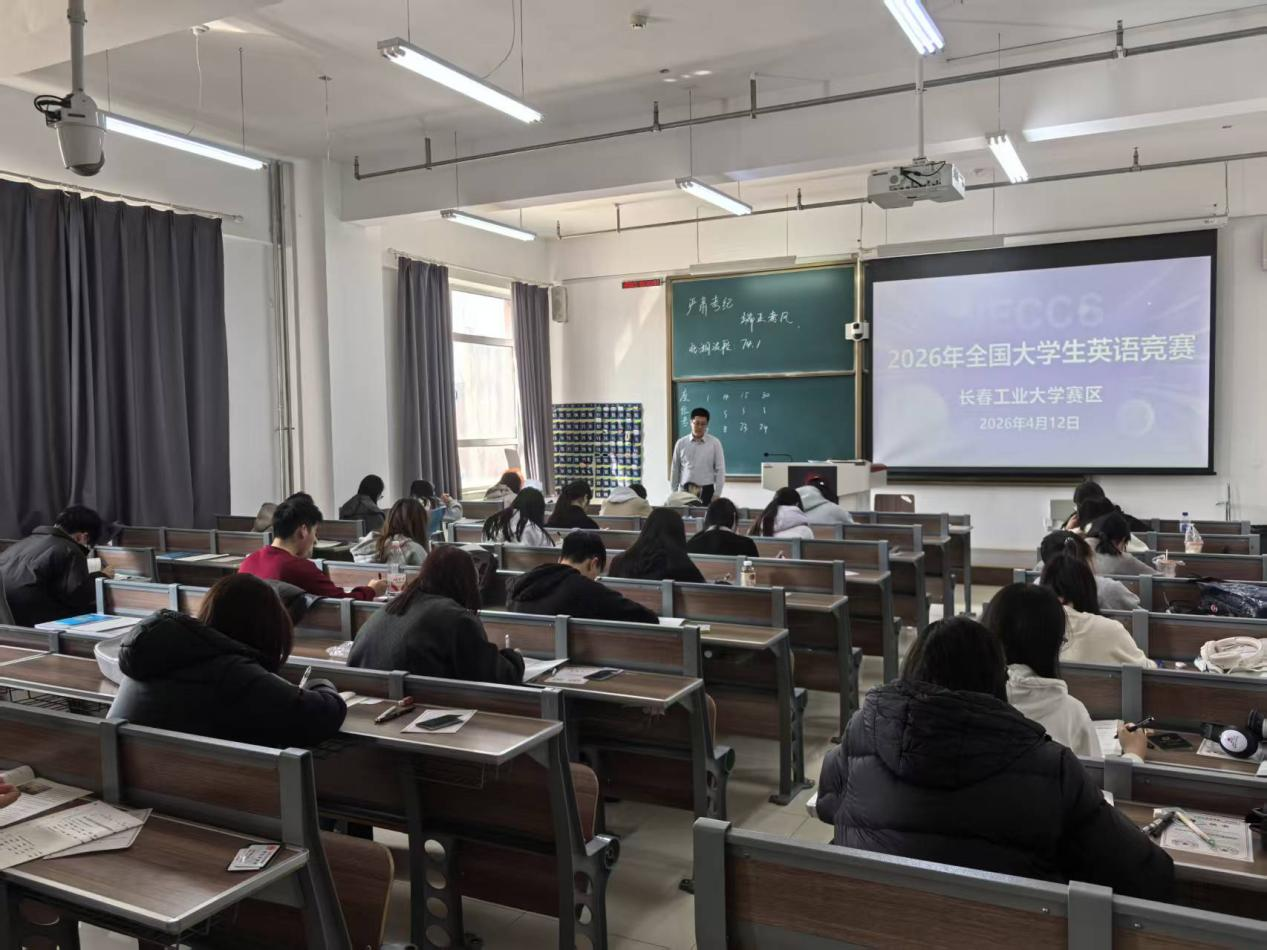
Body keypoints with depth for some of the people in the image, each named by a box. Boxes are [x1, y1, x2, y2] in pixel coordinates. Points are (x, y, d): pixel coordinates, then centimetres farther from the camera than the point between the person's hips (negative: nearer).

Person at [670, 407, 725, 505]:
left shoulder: (714, 443, 0)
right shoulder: (681, 443, 4)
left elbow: (720, 470, -1)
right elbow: (675, 469, 9)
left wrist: (717, 494, -5)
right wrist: (674, 493, 8)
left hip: (707, 491, -1)